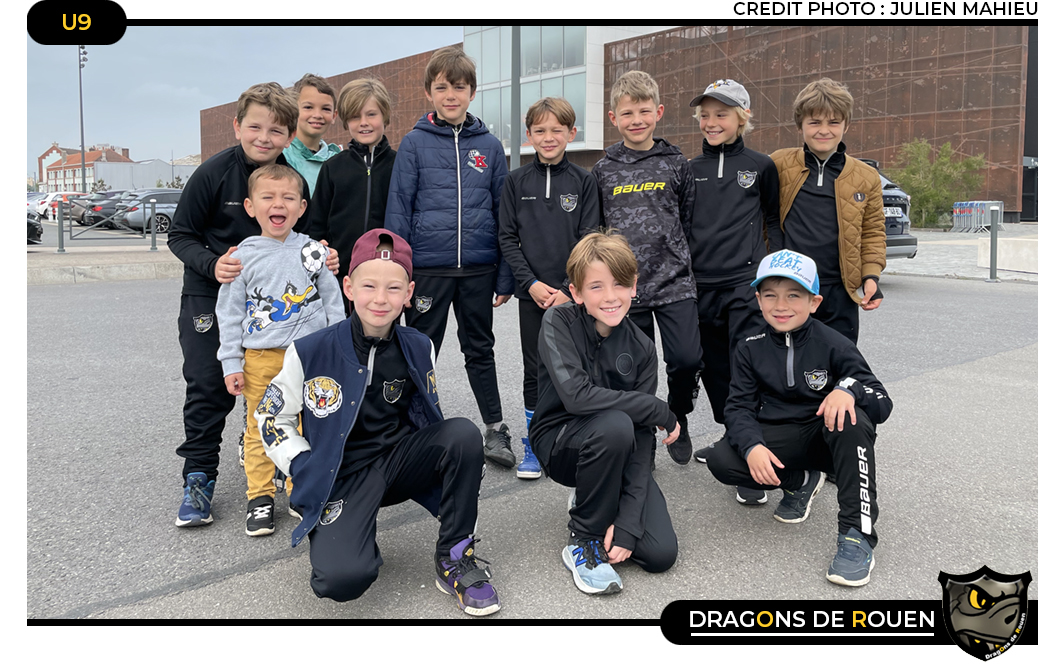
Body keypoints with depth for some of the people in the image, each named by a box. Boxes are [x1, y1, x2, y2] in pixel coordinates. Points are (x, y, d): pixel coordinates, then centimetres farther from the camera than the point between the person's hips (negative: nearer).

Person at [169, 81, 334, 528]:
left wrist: (321, 258, -15)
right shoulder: (214, 173, -12)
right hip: (209, 295, -2)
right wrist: (212, 265, -26)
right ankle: (198, 478, 12)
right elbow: (180, 235, -7)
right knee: (208, 387, -1)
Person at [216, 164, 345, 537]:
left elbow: (333, 304, 7)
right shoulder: (244, 257, -1)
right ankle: (260, 497, 19)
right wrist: (231, 364, -1)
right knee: (260, 430, 6)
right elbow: (229, 313, 2)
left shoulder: (313, 251, 2)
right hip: (259, 359, -1)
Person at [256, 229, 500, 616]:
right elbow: (270, 415, 1)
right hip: (340, 476, -3)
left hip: (400, 461, 4)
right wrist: (306, 469, -9)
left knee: (464, 434, -25)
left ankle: (455, 558, -8)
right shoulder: (311, 352, -11)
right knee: (342, 579, -29)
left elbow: (429, 419, 13)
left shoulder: (419, 349, -1)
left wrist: (458, 464, -5)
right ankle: (349, 537, 12)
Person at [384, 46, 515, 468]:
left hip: (478, 268, 1)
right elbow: (398, 209, -1)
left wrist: (505, 276, 3)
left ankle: (495, 429, 25)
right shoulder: (414, 143, 0)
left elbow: (504, 212, 6)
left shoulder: (489, 145, 5)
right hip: (427, 267, -1)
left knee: (480, 350, 13)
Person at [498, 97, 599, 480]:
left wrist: (569, 289, -11)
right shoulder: (516, 182, 4)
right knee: (535, 369, 7)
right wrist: (531, 283, -9)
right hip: (532, 292, 1)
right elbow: (507, 238, 2)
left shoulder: (584, 182, 2)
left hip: (572, 293, -1)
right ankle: (533, 446, 19)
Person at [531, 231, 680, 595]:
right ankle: (582, 540, -14)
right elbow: (575, 395, -32)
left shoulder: (641, 347, -7)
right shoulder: (559, 322, -16)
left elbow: (643, 439, -10)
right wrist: (661, 412, -25)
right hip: (559, 442, -3)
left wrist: (627, 524, -19)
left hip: (616, 451, 4)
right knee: (616, 425, -37)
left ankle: (593, 502, 18)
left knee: (661, 554, -13)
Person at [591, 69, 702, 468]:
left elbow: (689, 220, 12)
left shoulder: (675, 163, 6)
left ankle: (677, 418, 18)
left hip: (674, 281, 0)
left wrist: (683, 261, 9)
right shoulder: (604, 170, 6)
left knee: (687, 359, -11)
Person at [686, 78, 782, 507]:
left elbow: (774, 221, 10)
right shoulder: (690, 170, 12)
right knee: (713, 367, 11)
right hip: (700, 283, 4)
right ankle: (731, 436, 29)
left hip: (746, 282, -4)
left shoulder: (760, 166, 5)